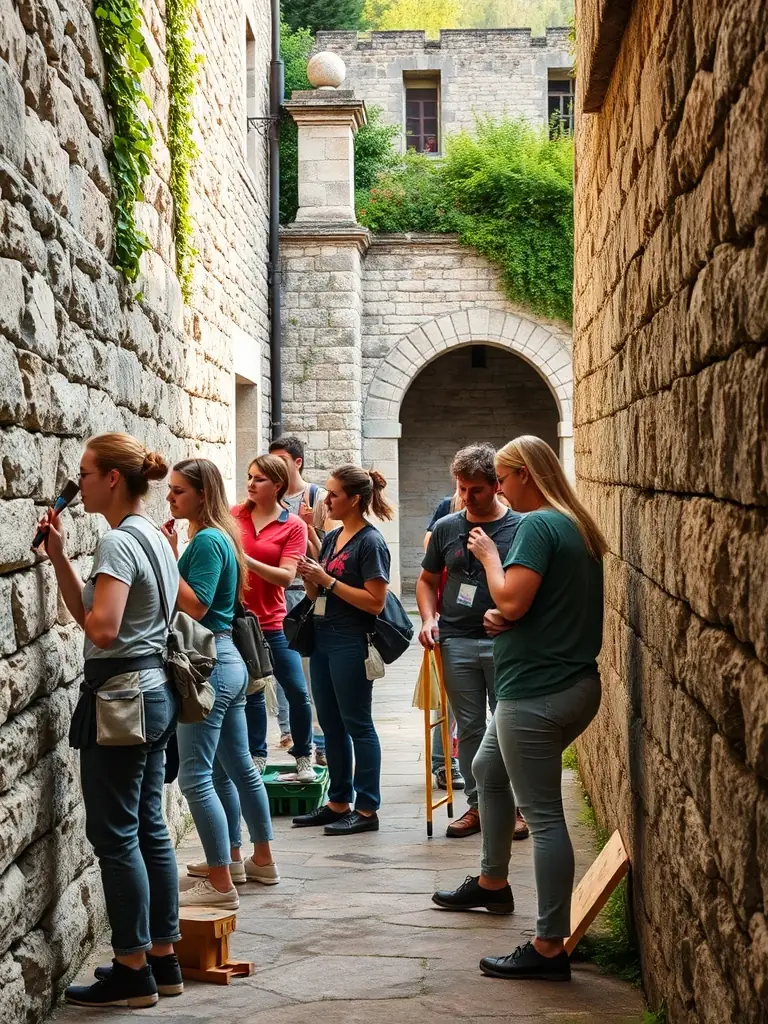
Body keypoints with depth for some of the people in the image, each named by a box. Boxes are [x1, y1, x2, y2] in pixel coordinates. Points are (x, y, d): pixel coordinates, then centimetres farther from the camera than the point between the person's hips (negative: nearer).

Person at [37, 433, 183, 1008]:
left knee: (115, 836, -1)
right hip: (155, 691, 10)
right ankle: (164, 960, 20)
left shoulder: (118, 542, -17)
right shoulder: (154, 536, 12)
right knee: (150, 829, 13)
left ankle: (133, 972, 5)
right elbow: (90, 614, 12)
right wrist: (59, 557, 4)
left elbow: (101, 629, -25)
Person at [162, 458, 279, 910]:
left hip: (210, 665, -11)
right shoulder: (220, 536, 12)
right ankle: (261, 860, 33)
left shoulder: (207, 541, -16)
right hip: (229, 660, 11)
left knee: (197, 776, -9)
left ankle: (221, 885, -8)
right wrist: (172, 554, 4)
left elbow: (196, 606, -22)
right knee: (237, 767, 20)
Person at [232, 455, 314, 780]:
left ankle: (303, 756, 17)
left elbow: (286, 576, -12)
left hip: (272, 622, -1)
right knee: (251, 691, 9)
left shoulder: (293, 526, -2)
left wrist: (246, 559, -21)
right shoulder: (235, 515, 3)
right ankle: (257, 756, 20)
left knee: (297, 691, -1)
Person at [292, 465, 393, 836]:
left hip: (351, 644, -8)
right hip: (324, 638, 8)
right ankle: (339, 802, 23)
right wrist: (309, 577, -4)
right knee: (331, 724, 14)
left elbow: (375, 602, -18)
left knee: (357, 724, -2)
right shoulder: (331, 538, 12)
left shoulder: (370, 542, -12)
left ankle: (367, 809, 5)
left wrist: (326, 579, -17)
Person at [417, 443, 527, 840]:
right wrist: (429, 618, 2)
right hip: (457, 642, 3)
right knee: (469, 727, 9)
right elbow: (427, 580, 18)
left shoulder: (520, 528, -3)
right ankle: (477, 805, 19)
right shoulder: (446, 528, 8)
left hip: (504, 642, -3)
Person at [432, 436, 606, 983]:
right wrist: (505, 615, 5)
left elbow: (512, 601, -24)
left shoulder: (537, 526, -16)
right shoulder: (579, 526, 13)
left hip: (538, 691, -11)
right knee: (489, 768, 28)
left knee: (543, 814, -6)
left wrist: (490, 556, -7)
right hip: (576, 684, 11)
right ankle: (492, 883, 42)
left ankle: (550, 947, -2)